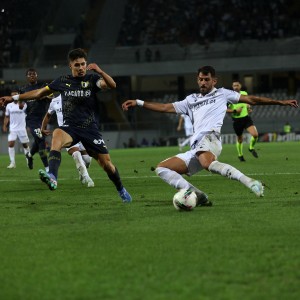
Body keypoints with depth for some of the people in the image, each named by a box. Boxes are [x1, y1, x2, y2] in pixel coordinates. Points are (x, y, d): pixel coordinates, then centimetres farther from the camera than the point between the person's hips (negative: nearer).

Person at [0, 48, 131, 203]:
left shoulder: (92, 79, 0)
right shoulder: (63, 81, 7)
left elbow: (112, 85, -19)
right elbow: (40, 93, 16)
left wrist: (100, 71, -37)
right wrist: (14, 97, 15)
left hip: (90, 127, 0)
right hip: (70, 126, 0)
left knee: (106, 162, 0)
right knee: (57, 135, -35)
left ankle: (121, 190, 31)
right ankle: (52, 178, -54)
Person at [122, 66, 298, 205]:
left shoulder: (222, 94, 19)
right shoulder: (191, 100, 31)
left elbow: (251, 100, 18)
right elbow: (166, 108, 31)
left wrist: (280, 102, 14)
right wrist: (139, 103, 25)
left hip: (210, 138, -7)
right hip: (195, 148, 7)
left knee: (207, 163, -42)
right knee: (161, 169, -4)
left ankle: (250, 183, -41)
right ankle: (199, 196, -16)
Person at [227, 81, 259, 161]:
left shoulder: (244, 93, 5)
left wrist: (249, 108, 6)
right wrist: (235, 111, -20)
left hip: (246, 118, 2)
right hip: (237, 120, -2)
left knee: (255, 134, -17)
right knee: (240, 139, 9)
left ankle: (251, 148, 12)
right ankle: (240, 155, 35)